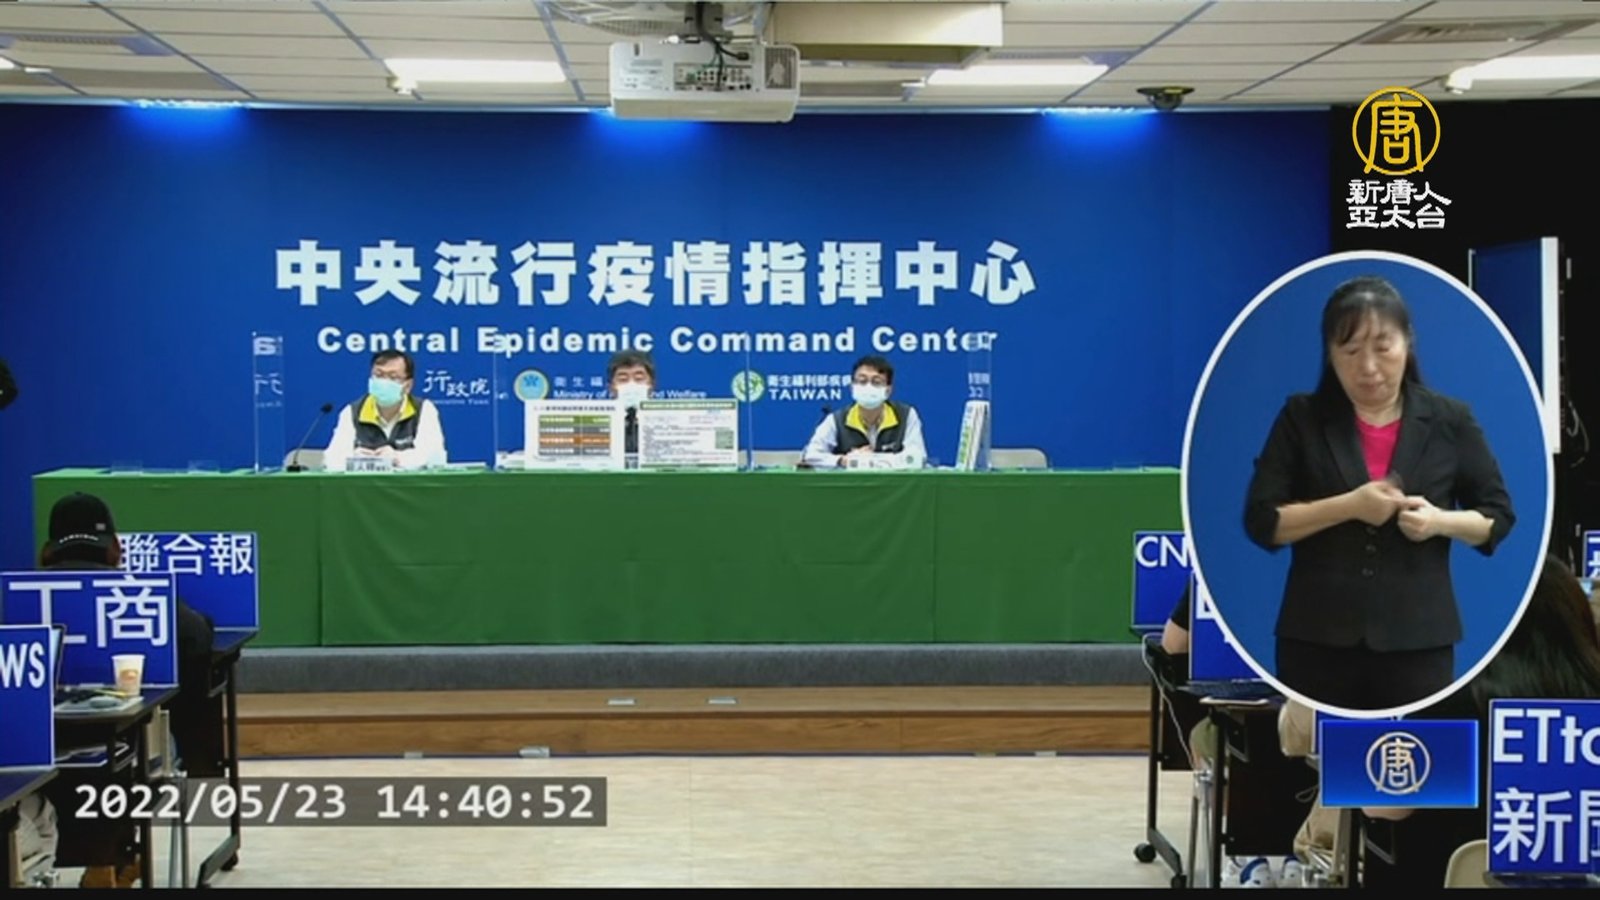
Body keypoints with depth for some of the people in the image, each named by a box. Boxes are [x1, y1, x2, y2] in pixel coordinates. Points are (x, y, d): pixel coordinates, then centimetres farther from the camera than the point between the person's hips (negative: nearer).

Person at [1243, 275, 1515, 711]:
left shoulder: (1449, 421, 5)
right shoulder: (1301, 419, 2)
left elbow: (1498, 516, 10)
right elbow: (1261, 521, -3)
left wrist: (1440, 520, -11)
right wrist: (1348, 505, -16)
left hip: (1417, 637, 0)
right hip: (1317, 636, 0)